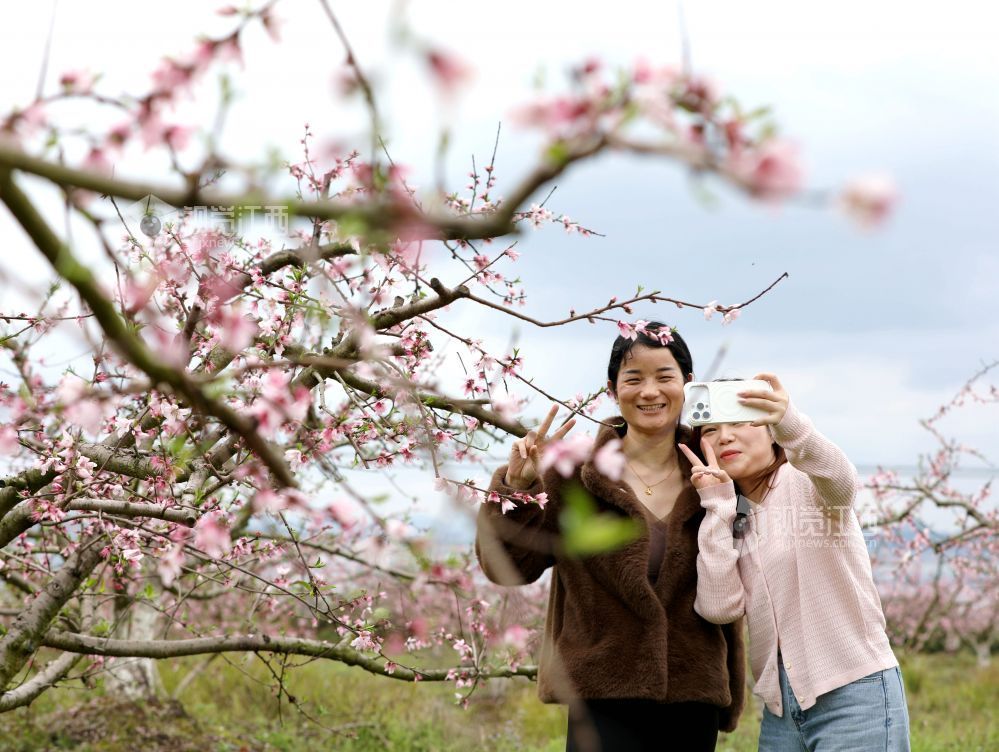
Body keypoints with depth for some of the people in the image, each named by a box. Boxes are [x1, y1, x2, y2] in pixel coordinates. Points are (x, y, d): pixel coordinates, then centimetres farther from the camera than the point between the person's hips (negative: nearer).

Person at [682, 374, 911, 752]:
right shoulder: (730, 517, 9)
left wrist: (791, 424, -49)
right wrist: (717, 504, -7)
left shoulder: (804, 481, -5)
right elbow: (719, 607, -7)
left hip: (855, 695, -5)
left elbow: (839, 482, -31)